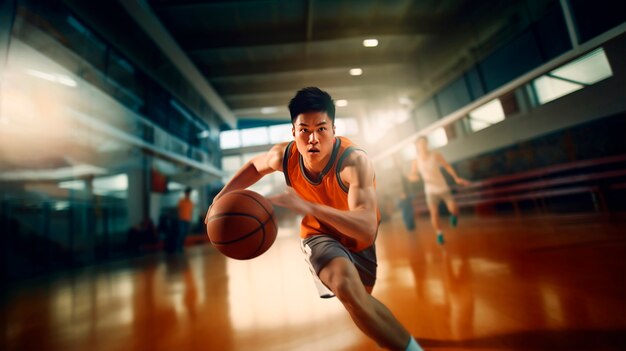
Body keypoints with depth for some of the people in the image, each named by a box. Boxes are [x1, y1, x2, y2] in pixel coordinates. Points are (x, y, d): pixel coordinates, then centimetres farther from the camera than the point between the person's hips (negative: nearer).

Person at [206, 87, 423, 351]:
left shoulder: (354, 161, -38)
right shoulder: (284, 155, -25)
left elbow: (367, 228, -48)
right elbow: (255, 166, 0)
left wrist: (308, 206, -59)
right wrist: (222, 196, -12)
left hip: (360, 238, 0)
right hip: (320, 234, 0)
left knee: (359, 298, 22)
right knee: (347, 288, -29)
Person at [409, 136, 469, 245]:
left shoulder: (435, 155, -9)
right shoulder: (416, 161, -7)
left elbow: (447, 166, 1)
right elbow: (412, 175, -3)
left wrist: (456, 178, -1)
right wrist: (412, 176, -28)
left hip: (443, 188, 0)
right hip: (430, 191, 0)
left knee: (453, 209, -8)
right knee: (434, 213, -8)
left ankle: (453, 215, 30)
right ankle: (439, 234, 9)